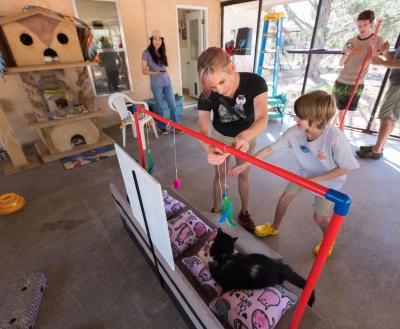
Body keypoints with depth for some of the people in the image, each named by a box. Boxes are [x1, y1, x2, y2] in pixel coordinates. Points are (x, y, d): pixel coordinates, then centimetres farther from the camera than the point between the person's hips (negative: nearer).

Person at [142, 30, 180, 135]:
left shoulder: (162, 52, 9)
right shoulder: (146, 53, -7)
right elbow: (144, 71, -8)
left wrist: (165, 77, 14)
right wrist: (155, 73, -24)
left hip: (167, 82, 5)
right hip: (156, 84, -5)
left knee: (172, 104, 3)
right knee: (159, 106, 4)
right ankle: (162, 127, 18)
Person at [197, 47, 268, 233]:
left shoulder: (255, 83, -33)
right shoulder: (207, 96, -30)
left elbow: (262, 118, -43)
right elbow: (202, 129, -35)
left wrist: (245, 136, -65)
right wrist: (209, 148, -58)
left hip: (246, 136, 0)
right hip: (220, 136, 1)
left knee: (244, 175, 14)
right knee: (220, 175, 13)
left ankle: (244, 212, 37)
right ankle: (216, 210, 37)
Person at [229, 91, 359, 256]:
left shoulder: (335, 139, -37)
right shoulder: (294, 132, -27)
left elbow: (346, 167, -22)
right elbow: (269, 149, -22)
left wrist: (317, 179, -24)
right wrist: (244, 166, -21)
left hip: (328, 179, -3)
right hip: (305, 172, 4)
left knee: (319, 216, 3)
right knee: (284, 198, 7)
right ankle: (274, 227, 36)